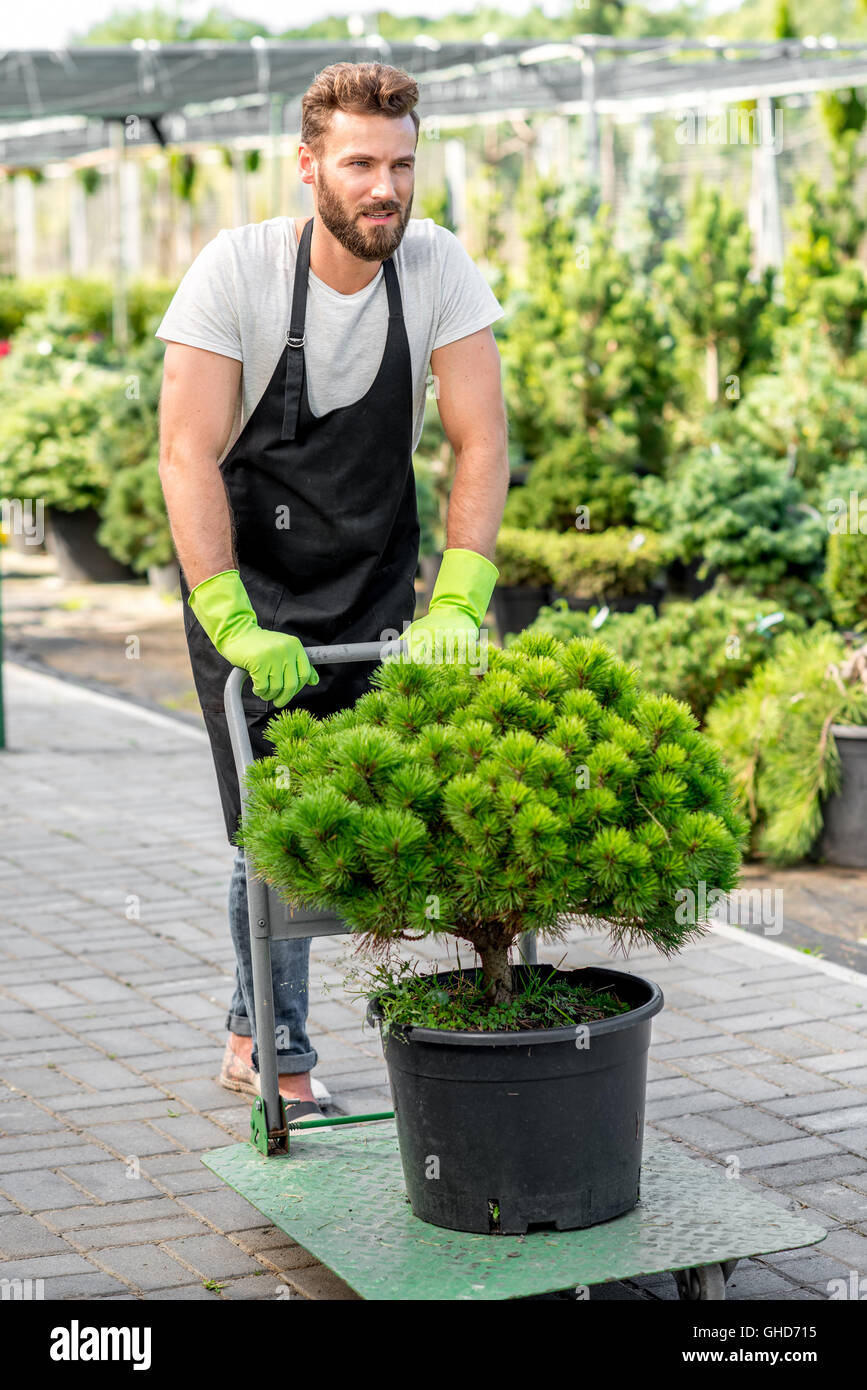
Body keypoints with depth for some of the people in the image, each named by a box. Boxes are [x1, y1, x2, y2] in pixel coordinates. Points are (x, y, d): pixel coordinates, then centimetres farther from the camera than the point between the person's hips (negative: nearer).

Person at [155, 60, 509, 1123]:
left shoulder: (438, 268, -12)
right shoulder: (237, 269, -20)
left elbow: (480, 443, -13)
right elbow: (188, 454, -24)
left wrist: (457, 604, -24)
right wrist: (232, 624, -32)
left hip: (380, 582, 3)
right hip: (247, 584, -2)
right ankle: (267, 1045, 19)